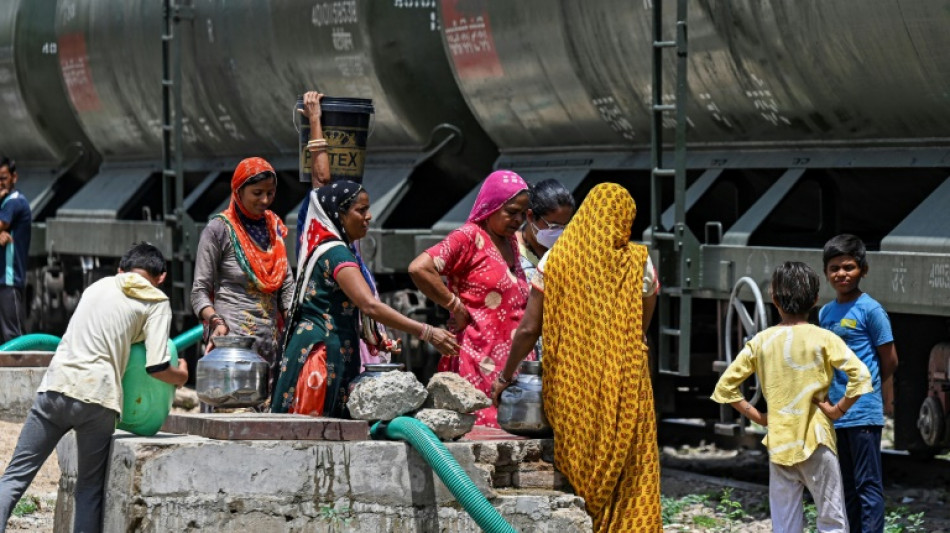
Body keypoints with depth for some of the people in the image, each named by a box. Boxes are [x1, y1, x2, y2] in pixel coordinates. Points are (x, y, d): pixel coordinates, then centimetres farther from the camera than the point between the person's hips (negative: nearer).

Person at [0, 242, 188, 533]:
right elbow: (157, 367, -2)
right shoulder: (156, 302, 8)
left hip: (56, 387, 3)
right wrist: (181, 376, 19)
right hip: (96, 396, -3)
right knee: (90, 488, 11)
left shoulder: (98, 286, 22)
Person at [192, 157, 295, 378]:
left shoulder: (274, 227, 15)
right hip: (232, 336, -6)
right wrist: (216, 321, -19)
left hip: (271, 342, 6)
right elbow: (200, 291, -2)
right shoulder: (219, 229, -1)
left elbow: (287, 285, 15)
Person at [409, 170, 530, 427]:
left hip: (510, 358, 8)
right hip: (479, 356, -8)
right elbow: (419, 268, -19)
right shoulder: (469, 237, -6)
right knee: (482, 423, -11)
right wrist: (456, 307, -12)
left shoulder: (511, 243, 18)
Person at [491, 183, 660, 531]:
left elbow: (529, 329, -3)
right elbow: (642, 327, 7)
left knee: (576, 476, 10)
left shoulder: (555, 260, -3)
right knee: (628, 474, 6)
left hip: (570, 388, 1)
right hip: (624, 386, 0)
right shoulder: (638, 264, -2)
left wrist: (506, 377, 8)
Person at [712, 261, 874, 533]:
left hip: (778, 441, 3)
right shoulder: (823, 339, -7)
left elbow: (725, 387, 3)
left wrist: (758, 416, 7)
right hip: (815, 439, -3)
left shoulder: (761, 341, 1)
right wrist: (838, 409, -6)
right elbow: (860, 376, -18)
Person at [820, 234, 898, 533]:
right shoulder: (825, 312, 11)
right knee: (845, 486, 14)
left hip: (863, 414, -7)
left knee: (868, 485, -5)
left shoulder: (870, 310, -9)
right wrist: (829, 398, 9)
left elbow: (889, 361, -5)